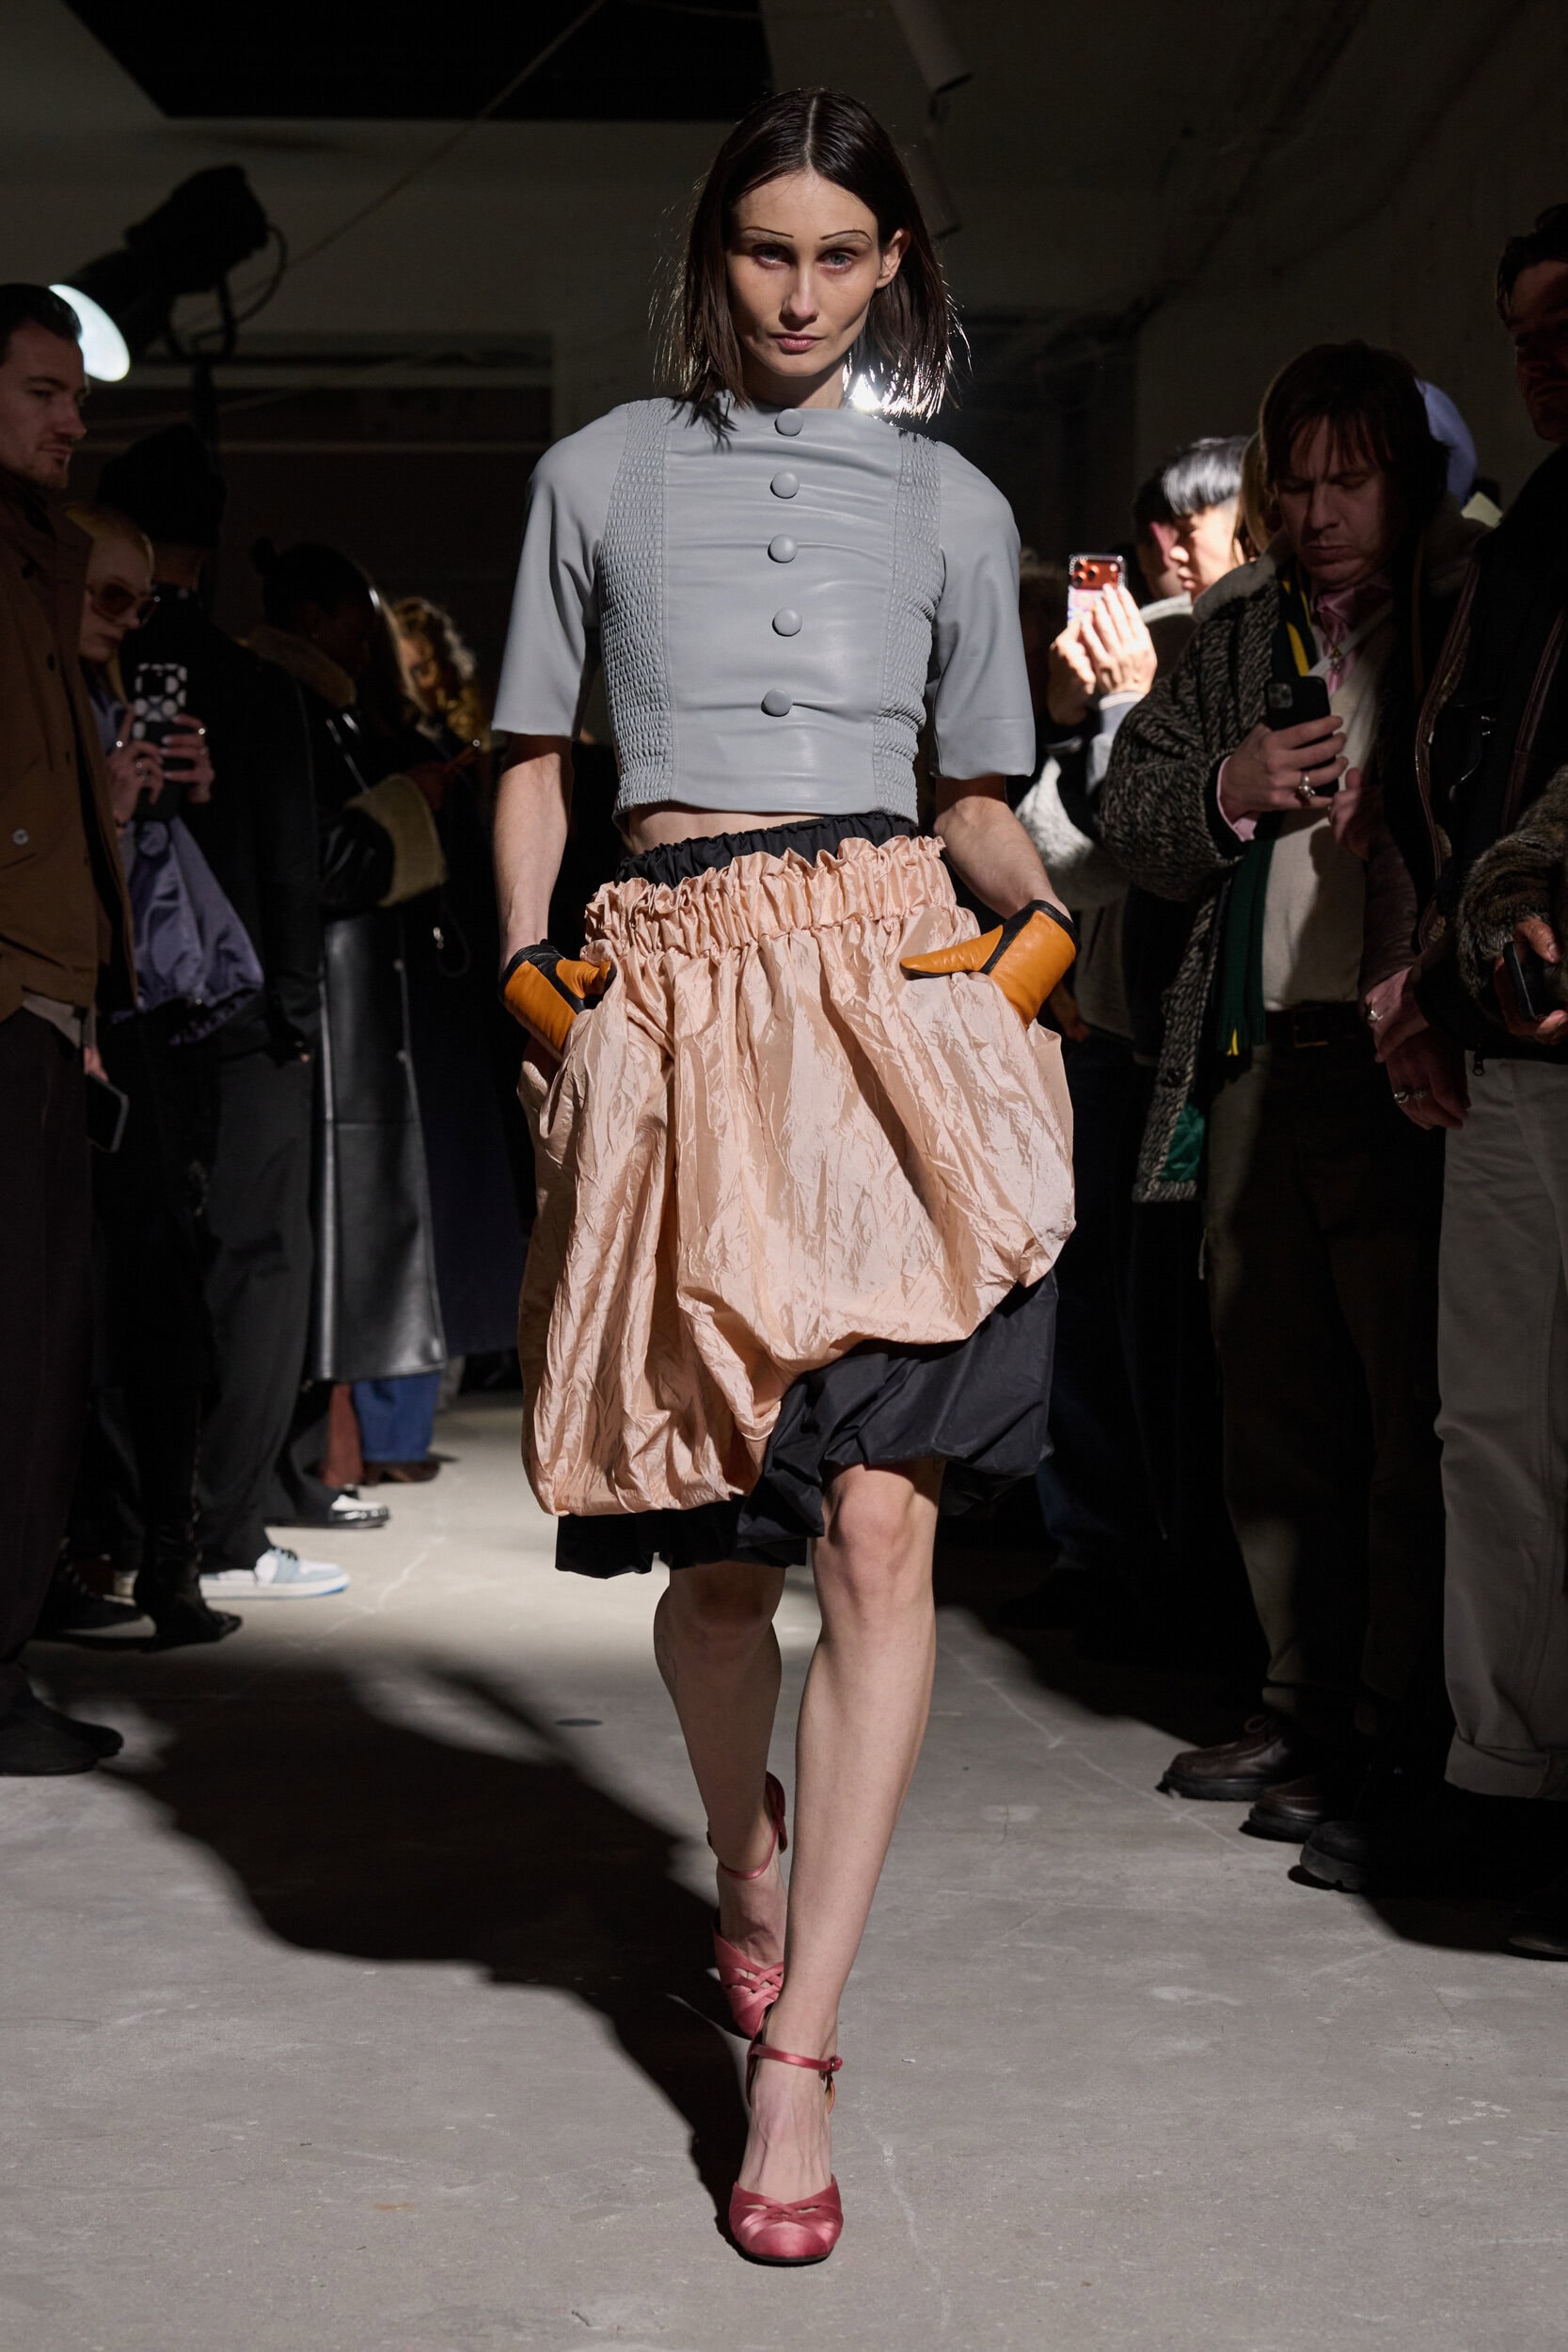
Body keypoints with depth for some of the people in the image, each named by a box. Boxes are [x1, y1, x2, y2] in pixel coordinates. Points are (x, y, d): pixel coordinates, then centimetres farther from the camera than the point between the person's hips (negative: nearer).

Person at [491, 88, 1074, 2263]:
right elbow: (533, 761, 18)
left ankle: (794, 2061, -9)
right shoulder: (600, 477, 14)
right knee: (720, 1541, 4)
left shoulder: (953, 508, 16)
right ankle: (749, 1862, 34)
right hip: (668, 1001, 1)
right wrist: (532, 974, 5)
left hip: (891, 984, 0)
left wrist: (1039, 910, -3)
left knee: (879, 1515, -13)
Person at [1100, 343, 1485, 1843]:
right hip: (1258, 1063, 6)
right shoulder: (1237, 631, 17)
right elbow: (1128, 811, 17)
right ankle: (1307, 1703, 21)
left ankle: (1400, 1724, 4)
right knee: (1275, 1408, 11)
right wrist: (1227, 789, -3)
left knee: (1413, 1410, -5)